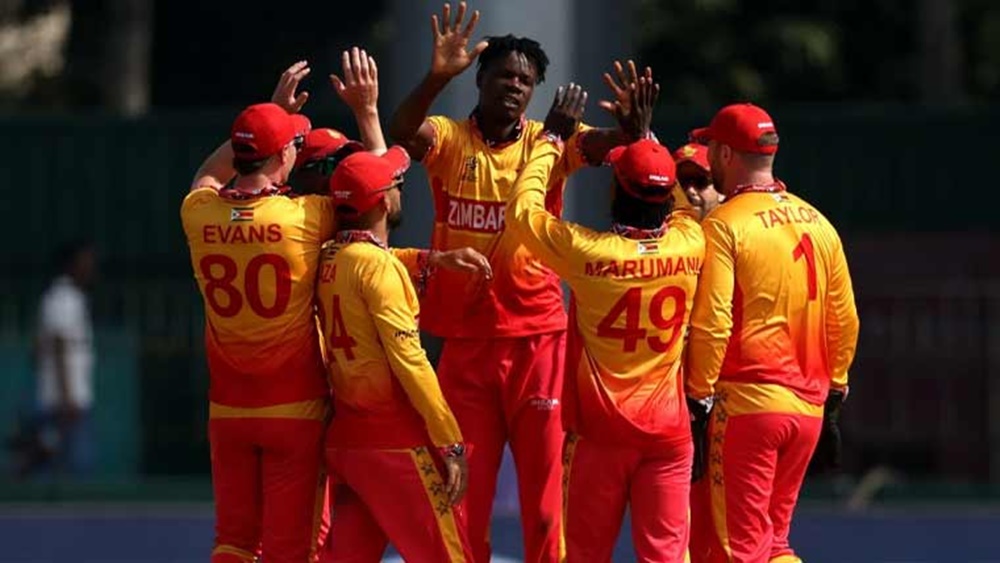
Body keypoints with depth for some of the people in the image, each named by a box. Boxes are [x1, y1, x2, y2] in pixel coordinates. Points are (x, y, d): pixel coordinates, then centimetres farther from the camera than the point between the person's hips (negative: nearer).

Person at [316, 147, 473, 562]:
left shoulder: (329, 259, 8)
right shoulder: (377, 265, -14)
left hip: (344, 438, 8)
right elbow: (408, 360, -18)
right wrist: (451, 444, -16)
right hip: (393, 440, -8)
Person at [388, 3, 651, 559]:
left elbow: (605, 142, -16)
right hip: (465, 340, 0)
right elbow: (399, 134, -21)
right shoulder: (448, 139, -1)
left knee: (545, 491, 3)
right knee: (464, 495, 9)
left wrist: (630, 126, -39)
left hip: (537, 339, 0)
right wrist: (437, 77, -37)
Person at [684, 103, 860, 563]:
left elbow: (712, 322, -15)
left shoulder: (724, 225, -10)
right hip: (809, 405, 6)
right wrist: (834, 383, 22)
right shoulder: (818, 224, 9)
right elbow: (844, 318, 12)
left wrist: (699, 393, -6)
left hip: (747, 402, -6)